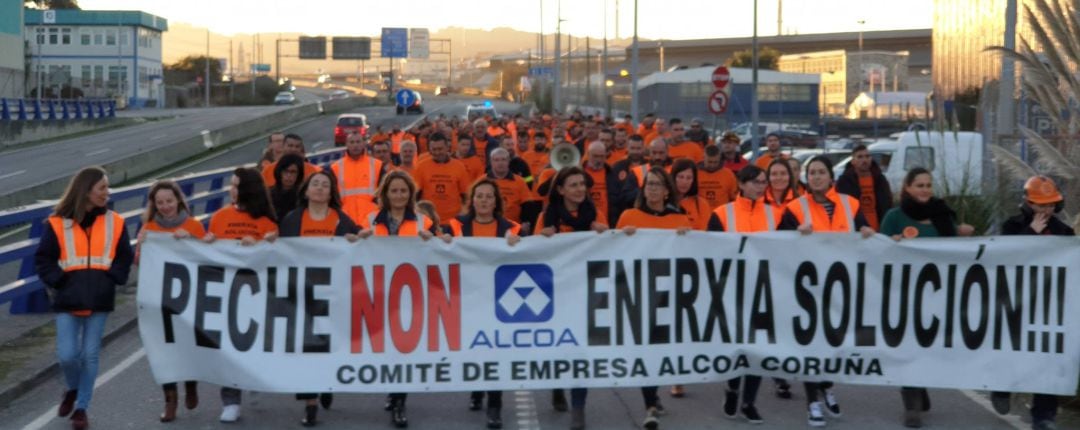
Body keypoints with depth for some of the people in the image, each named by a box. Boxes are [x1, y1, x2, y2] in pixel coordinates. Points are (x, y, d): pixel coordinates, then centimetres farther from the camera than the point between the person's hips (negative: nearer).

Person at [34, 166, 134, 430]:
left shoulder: (114, 223, 3)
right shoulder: (58, 223, -3)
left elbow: (125, 257, 8)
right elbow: (43, 259, 2)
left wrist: (112, 279, -6)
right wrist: (58, 281, -10)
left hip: (100, 300, 1)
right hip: (68, 300, -1)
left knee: (90, 355, 3)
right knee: (67, 355, -5)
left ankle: (81, 408, 16)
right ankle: (72, 389, 27)